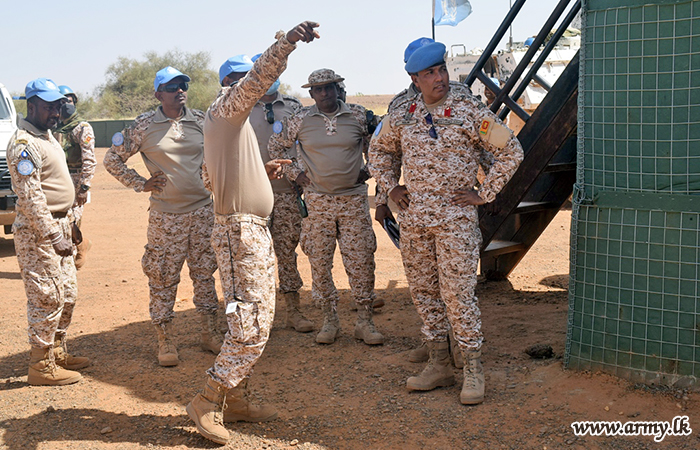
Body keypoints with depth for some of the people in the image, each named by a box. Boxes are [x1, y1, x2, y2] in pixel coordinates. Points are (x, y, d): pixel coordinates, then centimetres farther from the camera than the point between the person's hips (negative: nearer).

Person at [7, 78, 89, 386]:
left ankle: (57, 353, 28)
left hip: (58, 226, 10)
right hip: (38, 232, -10)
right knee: (47, 298, -5)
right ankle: (41, 366, 5)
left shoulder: (48, 136, 15)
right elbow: (30, 198, -21)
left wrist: (68, 223, 18)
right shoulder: (24, 144, -16)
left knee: (68, 295, 15)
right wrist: (54, 236, -21)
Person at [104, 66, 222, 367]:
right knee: (163, 278, 1)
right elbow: (112, 159, 2)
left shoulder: (201, 121, 4)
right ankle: (165, 341, 13)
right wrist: (140, 184, -4)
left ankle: (210, 333, 21)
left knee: (205, 273, 9)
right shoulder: (144, 126, -4)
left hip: (203, 210, 3)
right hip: (166, 215, -3)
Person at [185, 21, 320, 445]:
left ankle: (236, 399, 23)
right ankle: (207, 403, 0)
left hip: (256, 232, 11)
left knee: (259, 321, 15)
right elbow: (257, 78, -28)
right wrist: (287, 42, -39)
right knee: (250, 327, -10)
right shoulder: (226, 108, -8)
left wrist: (263, 171, 21)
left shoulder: (234, 120, 21)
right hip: (240, 232, -11)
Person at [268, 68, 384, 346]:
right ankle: (330, 320, 18)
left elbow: (375, 144, 18)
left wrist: (368, 170, 8)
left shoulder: (358, 116, 1)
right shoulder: (300, 120, 1)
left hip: (354, 199, 0)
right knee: (319, 262, 3)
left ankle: (365, 322, 10)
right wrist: (294, 173, 6)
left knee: (361, 261, -2)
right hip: (317, 201, 1)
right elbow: (275, 146, 12)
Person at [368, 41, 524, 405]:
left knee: (458, 292, -7)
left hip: (455, 216, -4)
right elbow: (379, 150, 24)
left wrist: (485, 194, -4)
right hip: (413, 218, 5)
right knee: (423, 292, 10)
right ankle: (438, 365, 22)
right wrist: (391, 187, 12)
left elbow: (511, 151, -1)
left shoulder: (469, 110, -4)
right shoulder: (402, 115, 6)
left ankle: (473, 371, 5)